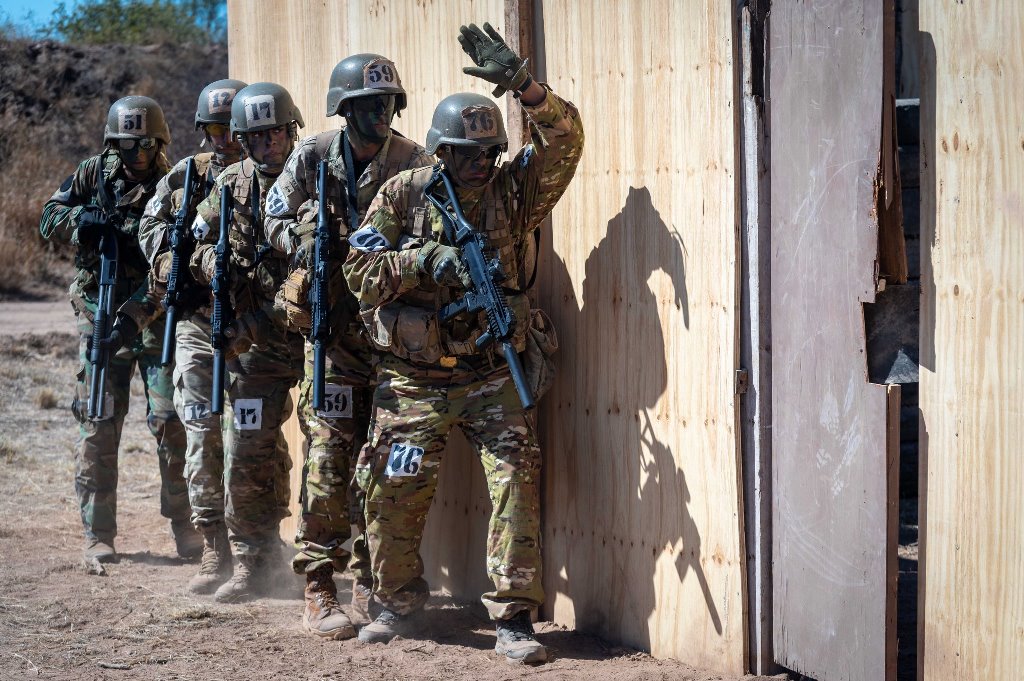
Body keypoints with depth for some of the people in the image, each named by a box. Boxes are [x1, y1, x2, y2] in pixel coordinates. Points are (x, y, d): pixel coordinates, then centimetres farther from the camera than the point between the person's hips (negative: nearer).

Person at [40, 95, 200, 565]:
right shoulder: (94, 173, 5)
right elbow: (50, 218, 5)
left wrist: (133, 317, -24)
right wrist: (86, 223, -16)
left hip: (154, 316, -2)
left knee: (171, 421, -7)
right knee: (98, 425, 0)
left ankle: (185, 526, 7)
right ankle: (98, 535, 5)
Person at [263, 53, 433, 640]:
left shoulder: (415, 164, -1)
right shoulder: (313, 158, 1)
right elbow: (277, 220, 11)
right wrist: (309, 242, -9)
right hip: (334, 328, -1)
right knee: (330, 460, -6)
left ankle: (369, 585, 14)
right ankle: (319, 594, -3)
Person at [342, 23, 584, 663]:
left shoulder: (514, 190, 0)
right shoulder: (404, 194, -1)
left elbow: (566, 138, -12)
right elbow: (361, 268, -5)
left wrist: (522, 83, -24)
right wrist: (425, 262, -20)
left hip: (491, 375, 0)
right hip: (414, 380, 0)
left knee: (516, 480, -13)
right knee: (394, 493, 3)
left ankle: (514, 616, -8)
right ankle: (399, 604, 26)